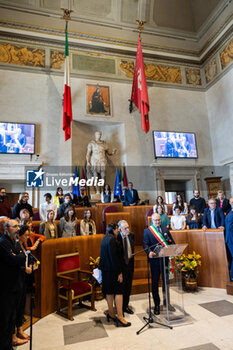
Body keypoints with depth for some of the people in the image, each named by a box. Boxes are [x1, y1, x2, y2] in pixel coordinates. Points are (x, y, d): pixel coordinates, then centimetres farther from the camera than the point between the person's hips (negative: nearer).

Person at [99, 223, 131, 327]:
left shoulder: (105, 238, 8)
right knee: (118, 291, 0)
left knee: (109, 292, 16)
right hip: (113, 270, -9)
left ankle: (111, 314, 28)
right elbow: (114, 257, -23)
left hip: (106, 269, 9)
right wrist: (119, 272, -18)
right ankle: (120, 317, 6)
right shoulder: (112, 239, -20)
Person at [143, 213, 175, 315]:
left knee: (166, 280, 14)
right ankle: (156, 305, 23)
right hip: (155, 260, -3)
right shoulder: (147, 231, -2)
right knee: (155, 282, 7)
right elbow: (145, 244, -11)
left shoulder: (165, 229, 10)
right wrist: (149, 252, -29)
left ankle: (166, 302, 32)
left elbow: (172, 242, 10)